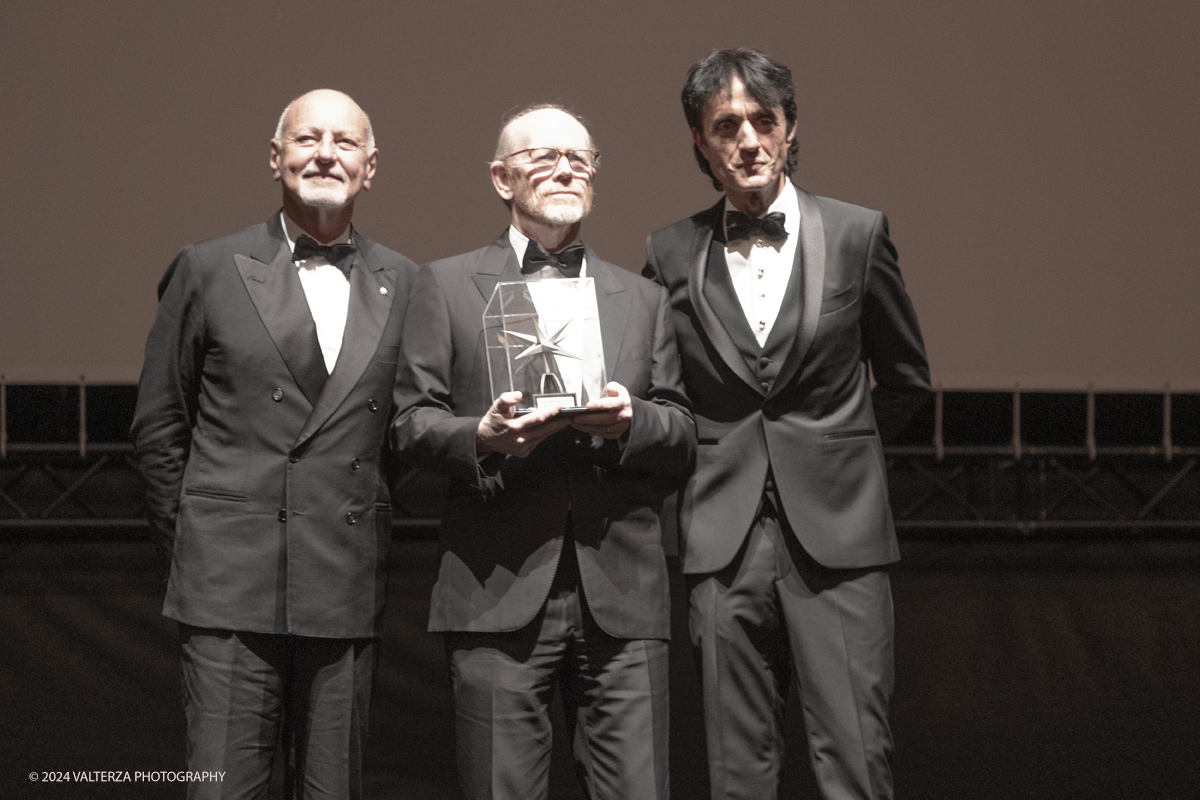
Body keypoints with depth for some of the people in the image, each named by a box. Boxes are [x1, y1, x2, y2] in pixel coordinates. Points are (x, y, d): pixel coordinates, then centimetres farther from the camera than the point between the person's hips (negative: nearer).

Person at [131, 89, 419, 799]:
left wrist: (367, 537, 9)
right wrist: (194, 542, 6)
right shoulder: (209, 270, 3)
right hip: (232, 583, -2)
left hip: (349, 586, 2)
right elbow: (158, 426, 7)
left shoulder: (403, 284, 9)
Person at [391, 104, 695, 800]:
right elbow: (411, 424, 5)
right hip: (499, 588, -2)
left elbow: (684, 441, 14)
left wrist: (632, 422, -8)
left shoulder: (644, 300, 19)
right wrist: (482, 437, -14)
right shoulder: (448, 286, 11)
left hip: (622, 593, 2)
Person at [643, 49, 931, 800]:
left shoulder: (857, 233, 3)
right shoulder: (671, 252, 6)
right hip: (725, 538, 1)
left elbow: (906, 378, 14)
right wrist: (705, 459, 10)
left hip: (837, 536, -1)